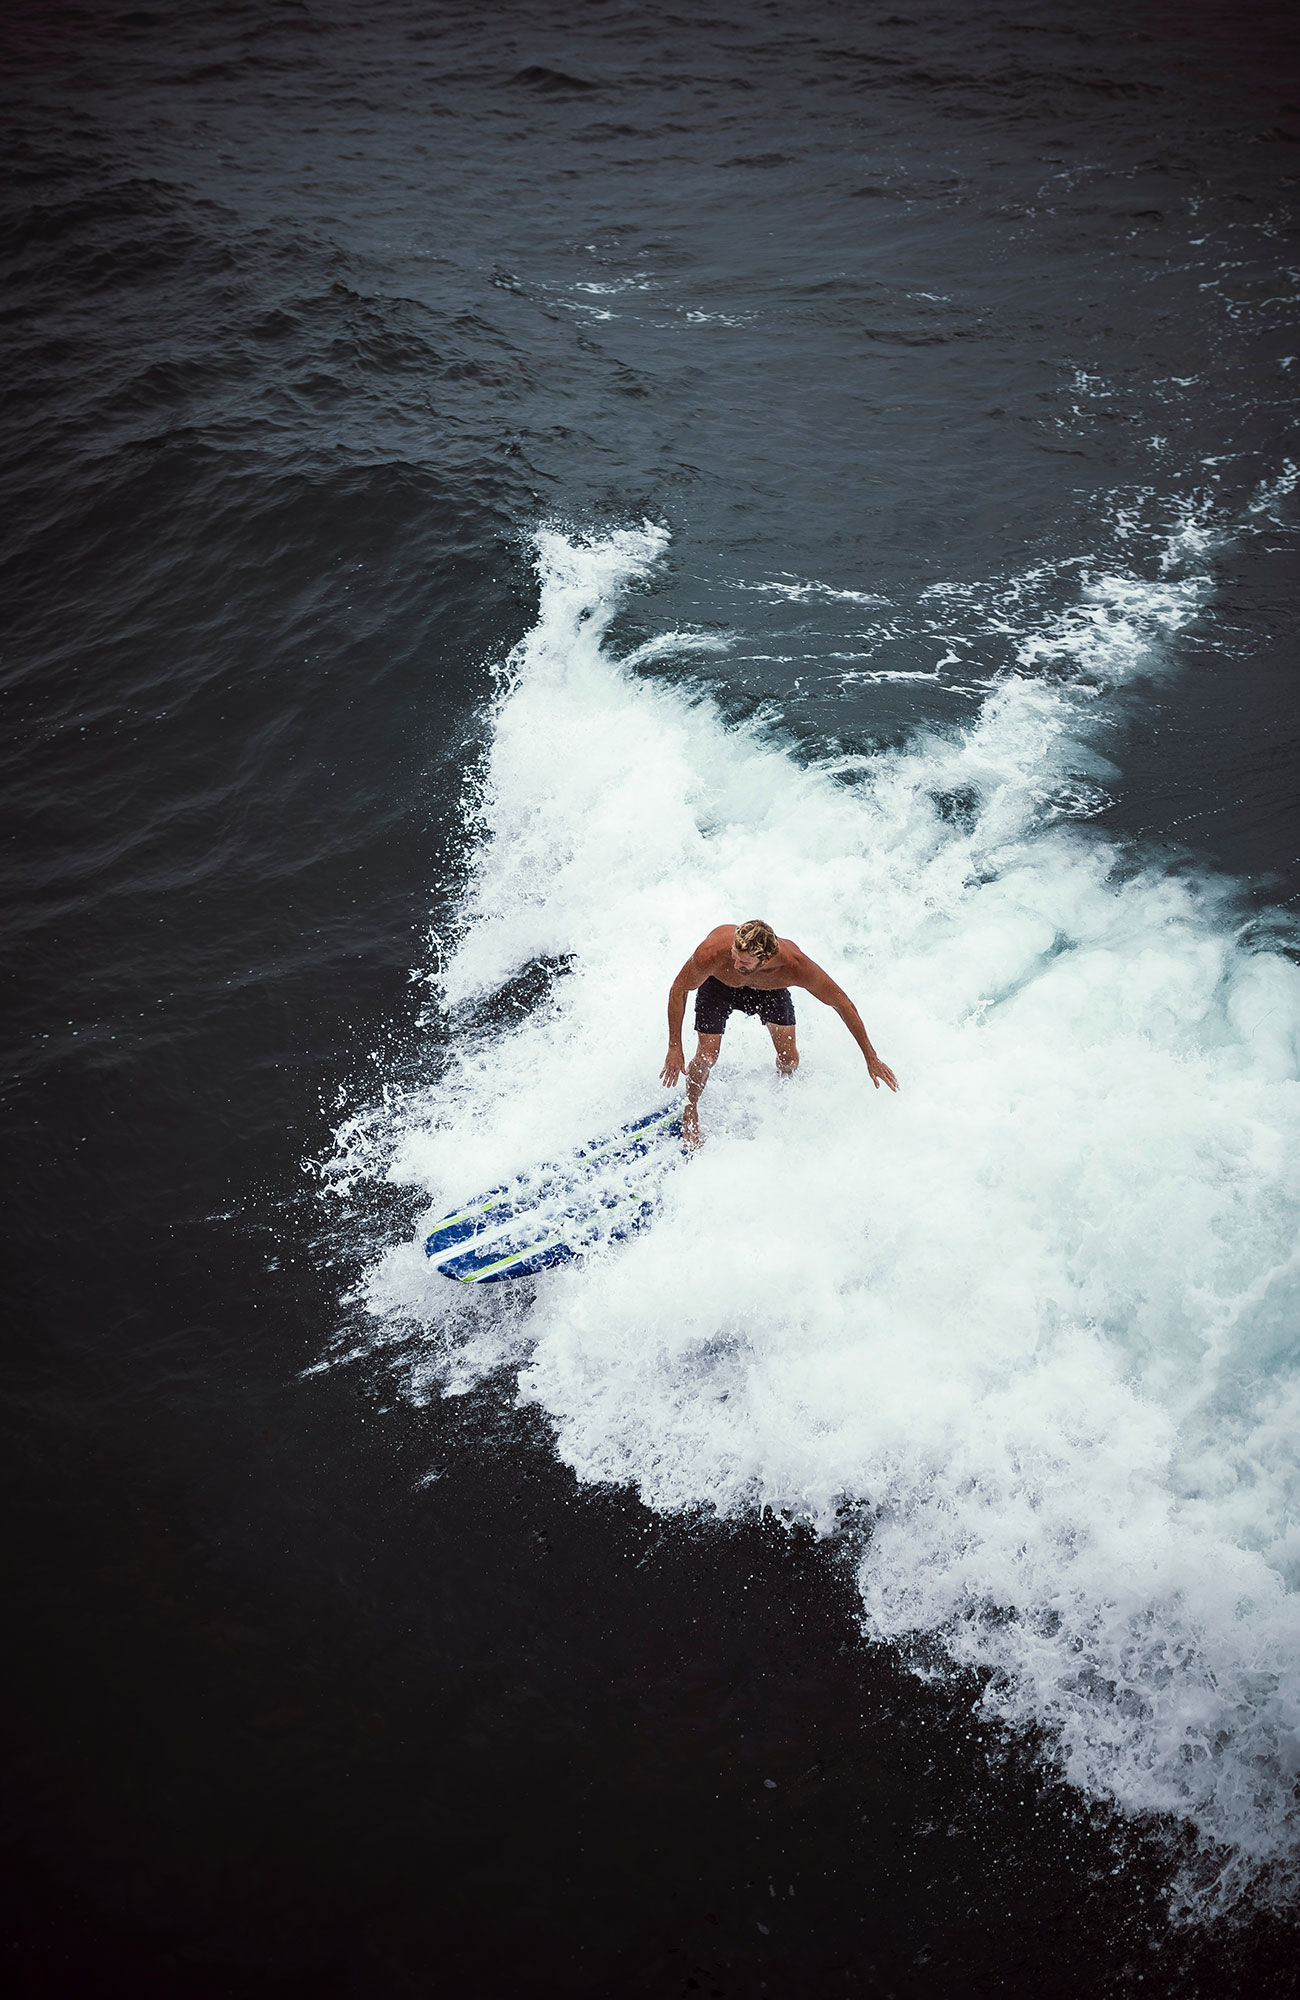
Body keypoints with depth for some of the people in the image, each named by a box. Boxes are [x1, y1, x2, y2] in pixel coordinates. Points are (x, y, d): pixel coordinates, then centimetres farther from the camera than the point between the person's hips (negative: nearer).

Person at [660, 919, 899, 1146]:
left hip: (769, 988, 1)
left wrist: (871, 1059, -17)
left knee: (789, 1059, -4)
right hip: (718, 984, -1)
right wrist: (675, 1048, -20)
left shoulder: (795, 965, -42)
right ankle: (690, 1110, 20)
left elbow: (843, 1004, -26)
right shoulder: (712, 952, -44)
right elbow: (678, 990, -23)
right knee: (707, 1056, -11)